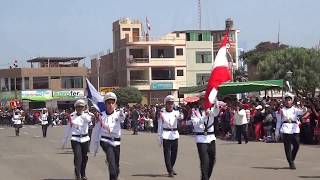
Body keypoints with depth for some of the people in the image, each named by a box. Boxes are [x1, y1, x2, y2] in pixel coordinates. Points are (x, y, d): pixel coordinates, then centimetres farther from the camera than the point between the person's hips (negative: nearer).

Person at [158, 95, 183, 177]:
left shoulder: (176, 113, 5)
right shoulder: (162, 114, 0)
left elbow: (181, 117, -19)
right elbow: (160, 126, 3)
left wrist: (180, 113, -42)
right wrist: (160, 137, 0)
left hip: (175, 134, 3)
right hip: (166, 135, -3)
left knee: (174, 153, 9)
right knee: (167, 154, -5)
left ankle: (170, 168, 28)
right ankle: (170, 171, -1)